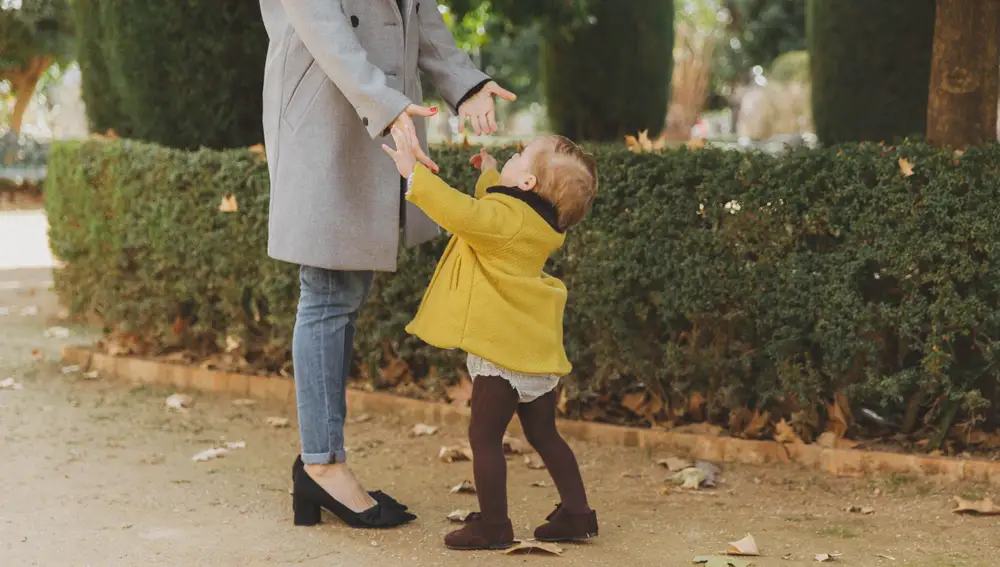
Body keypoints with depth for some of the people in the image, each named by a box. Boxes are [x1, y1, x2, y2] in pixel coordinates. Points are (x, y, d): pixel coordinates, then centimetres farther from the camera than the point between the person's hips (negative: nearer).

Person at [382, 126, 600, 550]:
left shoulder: (505, 216, -16)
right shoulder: (542, 223, 12)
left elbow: (461, 212, -34)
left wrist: (413, 172, -28)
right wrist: (490, 176, 39)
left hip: (503, 352, -9)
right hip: (538, 350, 9)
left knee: (484, 436, 0)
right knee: (544, 435, 18)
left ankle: (493, 527, 2)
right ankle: (577, 515, 21)